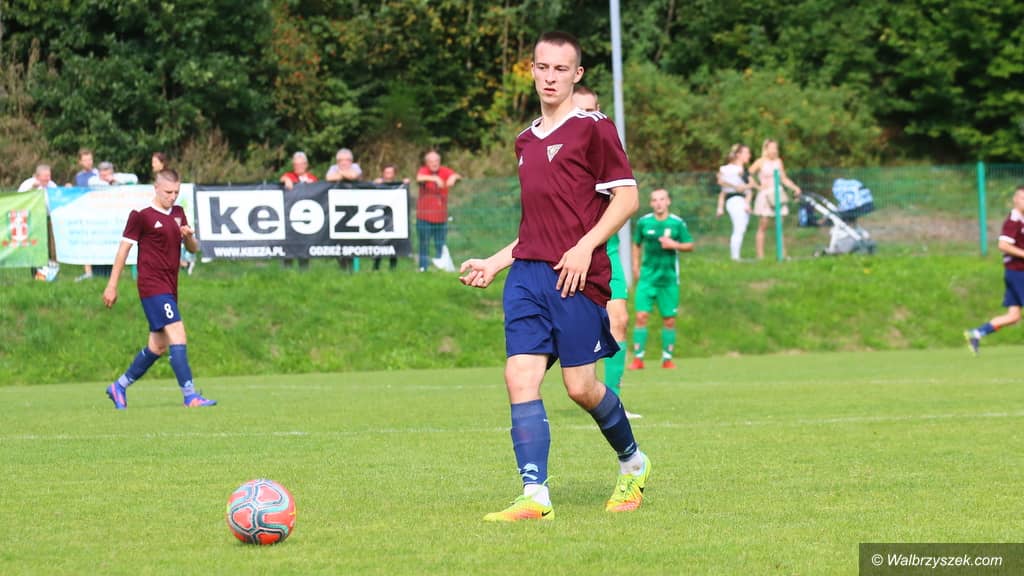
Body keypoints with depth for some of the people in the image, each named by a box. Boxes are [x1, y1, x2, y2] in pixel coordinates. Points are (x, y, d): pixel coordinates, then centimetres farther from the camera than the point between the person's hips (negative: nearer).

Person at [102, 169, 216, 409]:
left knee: (158, 346, 11)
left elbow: (193, 249, 17)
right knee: (177, 335, -18)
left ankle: (120, 387, 25)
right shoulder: (141, 215, -7)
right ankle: (190, 396, -22)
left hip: (169, 288, 8)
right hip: (152, 286, -8)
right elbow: (124, 248, -4)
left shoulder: (178, 214, 15)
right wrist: (112, 285, -3)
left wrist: (189, 236, -7)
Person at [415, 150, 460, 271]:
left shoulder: (444, 171, 2)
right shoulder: (424, 170, -5)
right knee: (424, 244, 0)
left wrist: (454, 177, -38)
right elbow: (419, 178, -28)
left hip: (441, 217, 2)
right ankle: (423, 268, 5)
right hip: (424, 217, -2)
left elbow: (458, 176, -13)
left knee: (441, 246, 4)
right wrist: (435, 178, -46)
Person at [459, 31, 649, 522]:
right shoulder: (526, 142, 20)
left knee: (580, 387, -4)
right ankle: (534, 497, -11)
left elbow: (627, 197, -6)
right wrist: (495, 263, 20)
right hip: (526, 276, 6)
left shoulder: (593, 128, -2)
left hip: (577, 278, -6)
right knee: (520, 378, -8)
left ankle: (633, 463, 24)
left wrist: (585, 246, -16)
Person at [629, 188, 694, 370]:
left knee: (669, 320, 3)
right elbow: (636, 245, 15)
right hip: (647, 277, 0)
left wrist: (675, 245, -12)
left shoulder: (677, 223, 0)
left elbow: (690, 245, 6)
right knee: (641, 316, -10)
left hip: (669, 278, 0)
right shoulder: (643, 222, 2)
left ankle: (667, 358, 14)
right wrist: (636, 267, 8)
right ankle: (638, 359, -6)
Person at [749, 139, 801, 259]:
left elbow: (784, 179, 18)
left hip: (777, 195, 5)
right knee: (763, 225, -5)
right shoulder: (761, 162, -3)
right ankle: (760, 255, -4)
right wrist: (758, 186, -11)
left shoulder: (778, 161, 13)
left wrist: (795, 187, 8)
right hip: (765, 195, -5)